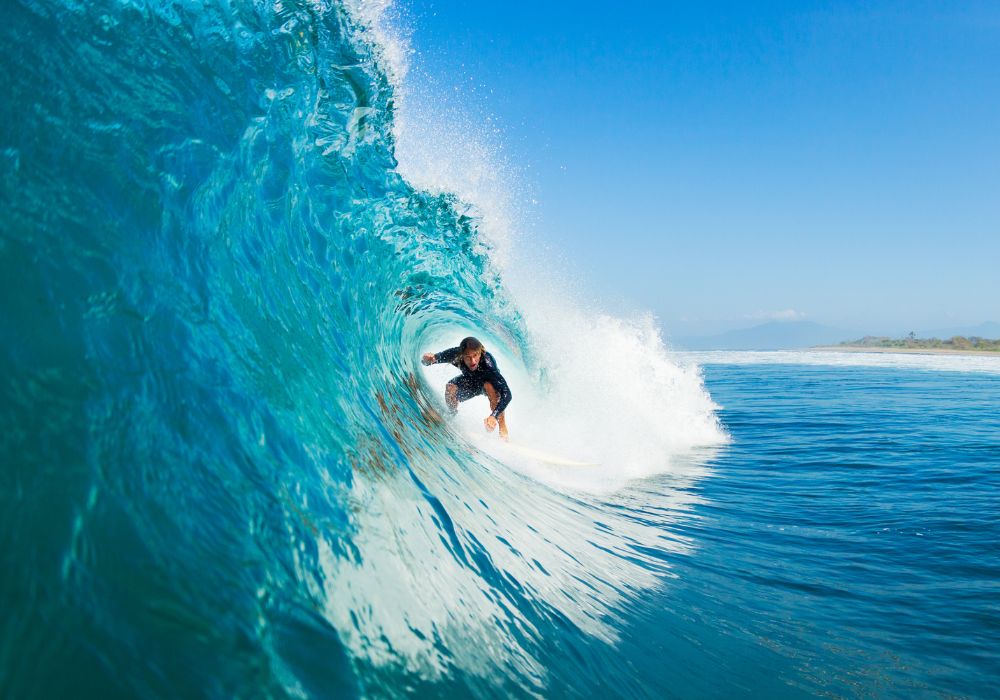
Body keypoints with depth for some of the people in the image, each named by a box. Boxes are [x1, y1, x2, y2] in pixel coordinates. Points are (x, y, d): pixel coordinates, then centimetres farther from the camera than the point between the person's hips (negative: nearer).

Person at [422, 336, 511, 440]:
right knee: (450, 388, -25)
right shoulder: (455, 355, -34)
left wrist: (494, 416, -59)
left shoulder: (487, 362, -42)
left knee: (489, 386, -36)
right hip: (469, 381, 3)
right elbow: (426, 360, -21)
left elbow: (507, 394, -46)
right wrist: (428, 359, -46)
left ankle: (503, 428, -23)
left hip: (487, 382, -3)